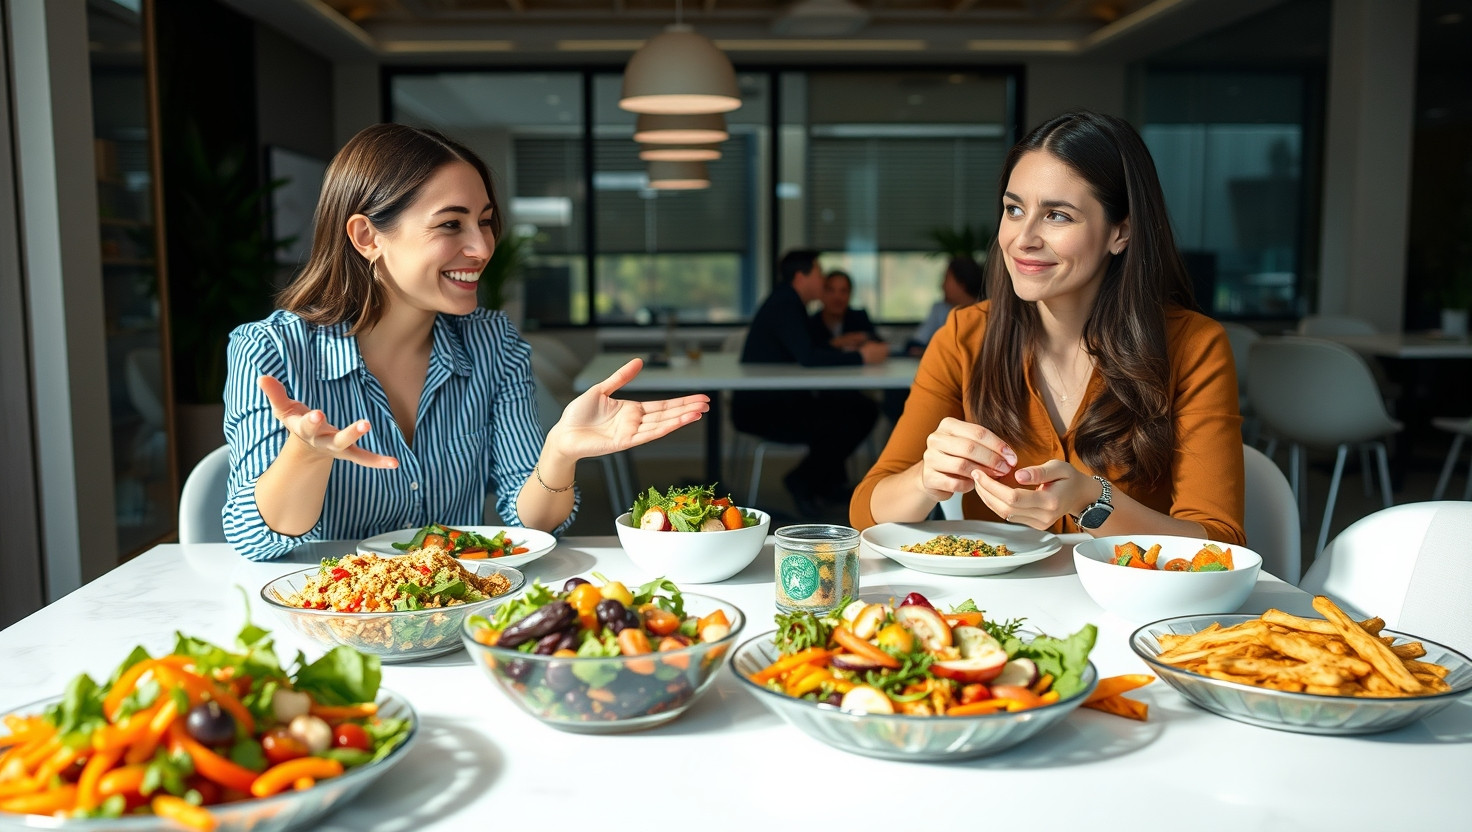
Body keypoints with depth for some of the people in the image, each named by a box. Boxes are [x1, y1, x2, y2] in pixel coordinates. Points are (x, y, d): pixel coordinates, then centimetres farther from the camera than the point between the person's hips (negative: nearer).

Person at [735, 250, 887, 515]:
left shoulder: (788, 303, 15)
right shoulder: (784, 306, -17)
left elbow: (812, 353, 18)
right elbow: (807, 357, -30)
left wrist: (853, 352, 4)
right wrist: (860, 357, -21)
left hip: (781, 400, 10)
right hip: (760, 409, -10)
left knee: (863, 409, 3)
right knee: (848, 422, -21)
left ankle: (830, 481, 14)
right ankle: (803, 481, -2)